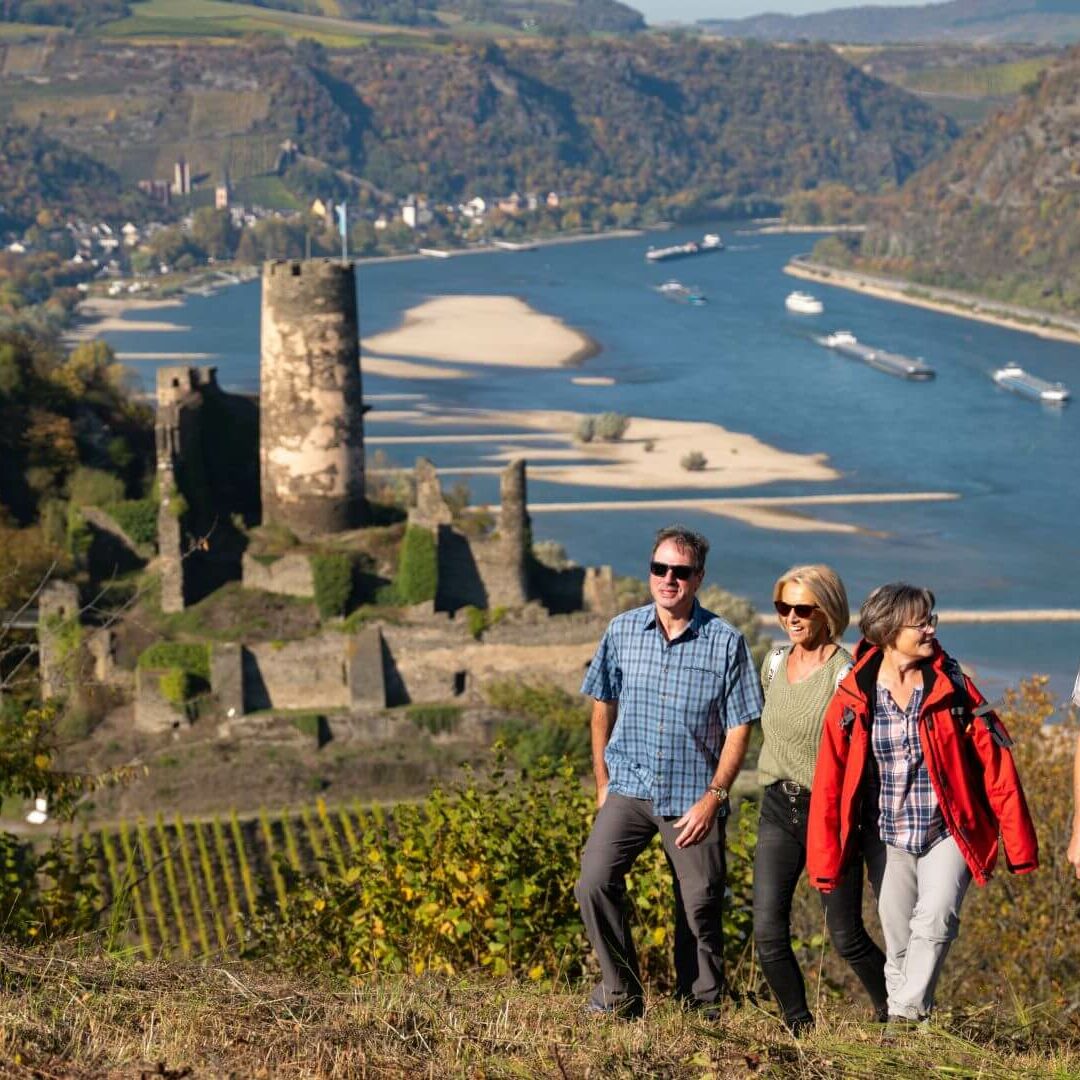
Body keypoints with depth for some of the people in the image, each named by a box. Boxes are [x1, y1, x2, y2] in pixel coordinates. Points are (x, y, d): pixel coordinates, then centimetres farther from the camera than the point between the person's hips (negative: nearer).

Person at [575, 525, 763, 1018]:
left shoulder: (726, 643, -5)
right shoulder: (622, 631, 3)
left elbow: (738, 728, -3)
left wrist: (713, 798, -10)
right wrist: (603, 784, 10)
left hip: (693, 797, -2)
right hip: (629, 788, 2)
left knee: (700, 908, 4)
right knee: (594, 883, -15)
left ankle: (702, 1011, 21)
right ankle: (620, 995, 1)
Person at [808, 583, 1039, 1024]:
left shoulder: (953, 689, -6)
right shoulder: (852, 700, -5)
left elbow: (996, 769, -4)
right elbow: (829, 783, 0)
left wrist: (1020, 846, -4)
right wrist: (825, 862, 0)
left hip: (947, 834, -1)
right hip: (889, 838, 1)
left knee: (935, 919, -21)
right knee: (898, 942, 6)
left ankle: (907, 1015, -16)